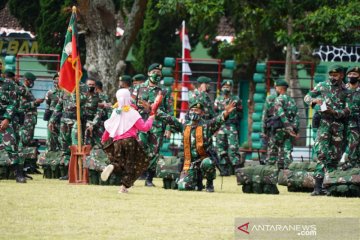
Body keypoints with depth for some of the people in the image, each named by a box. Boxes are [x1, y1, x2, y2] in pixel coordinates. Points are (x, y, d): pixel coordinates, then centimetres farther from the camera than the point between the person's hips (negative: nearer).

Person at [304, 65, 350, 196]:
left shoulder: (346, 91, 6)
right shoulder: (323, 86, 6)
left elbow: (347, 111, 1)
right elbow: (307, 97, 12)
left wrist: (334, 112, -15)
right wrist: (314, 100, -10)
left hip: (338, 125, 2)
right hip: (324, 122, -2)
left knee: (335, 155, 5)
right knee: (322, 153, -13)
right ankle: (318, 186, -20)